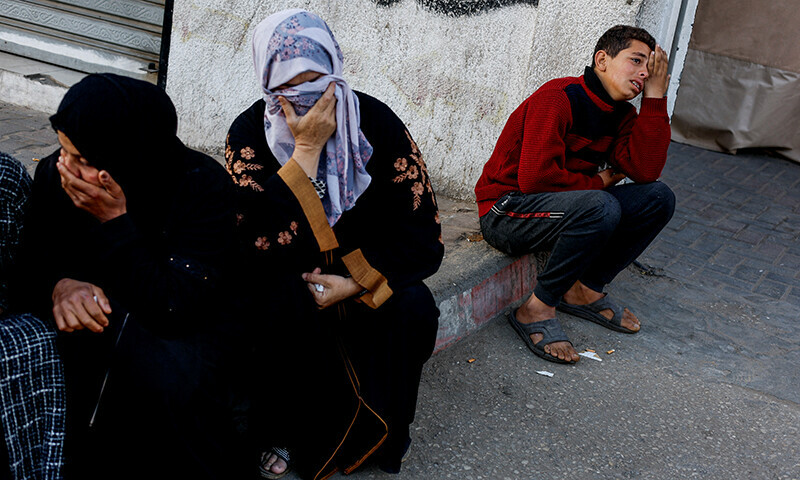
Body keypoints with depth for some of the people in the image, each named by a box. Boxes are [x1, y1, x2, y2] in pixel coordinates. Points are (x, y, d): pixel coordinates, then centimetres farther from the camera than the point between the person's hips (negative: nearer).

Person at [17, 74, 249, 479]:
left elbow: (182, 308, -28)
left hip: (185, 334, -4)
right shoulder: (55, 174, -7)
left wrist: (114, 221, -31)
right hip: (89, 325, 5)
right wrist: (59, 285, -23)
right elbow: (27, 261, 2)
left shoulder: (203, 184, -21)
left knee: (172, 372, -37)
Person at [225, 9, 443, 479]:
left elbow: (423, 236, -13)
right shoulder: (249, 133, -15)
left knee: (412, 310, -27)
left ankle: (376, 434, -1)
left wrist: (353, 283, -25)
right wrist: (307, 150, -30)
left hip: (364, 268, 2)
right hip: (285, 273, -1)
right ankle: (284, 436, -9)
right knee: (287, 307, -34)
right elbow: (257, 240, -28)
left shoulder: (377, 123, -13)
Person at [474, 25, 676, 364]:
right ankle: (536, 311, -19)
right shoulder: (558, 98, -18)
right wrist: (598, 181, -11)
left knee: (658, 198, -3)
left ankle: (585, 291, 5)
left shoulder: (622, 115, 6)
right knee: (602, 207, -34)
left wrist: (655, 95, -10)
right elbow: (535, 177, -26)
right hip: (506, 213, -8)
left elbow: (646, 170, -10)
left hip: (561, 206, 9)